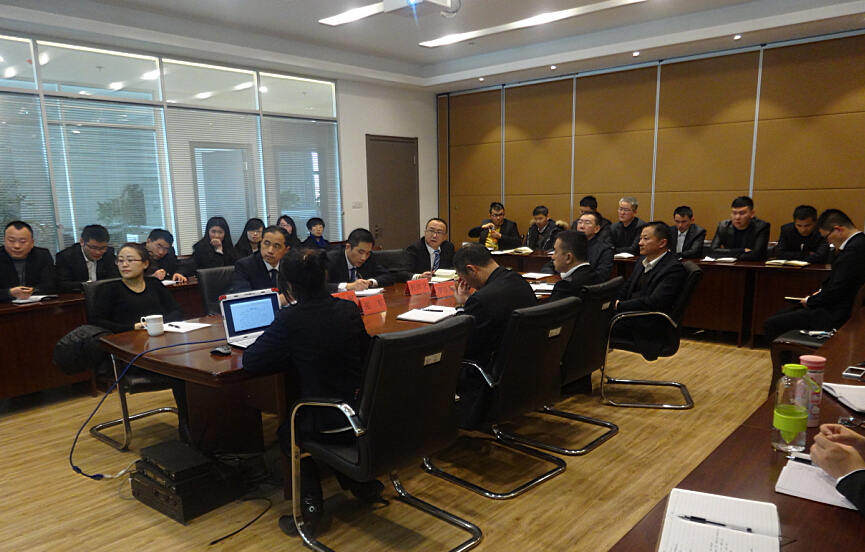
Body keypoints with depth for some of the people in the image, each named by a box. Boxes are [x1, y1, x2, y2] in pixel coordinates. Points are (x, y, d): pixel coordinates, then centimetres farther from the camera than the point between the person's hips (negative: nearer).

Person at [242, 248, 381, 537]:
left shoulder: (291, 318, -14)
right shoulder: (350, 309, 0)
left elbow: (250, 362, -8)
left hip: (329, 422, -5)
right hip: (364, 414, 5)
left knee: (288, 431, 29)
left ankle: (310, 503, 17)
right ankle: (361, 483, 35)